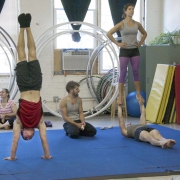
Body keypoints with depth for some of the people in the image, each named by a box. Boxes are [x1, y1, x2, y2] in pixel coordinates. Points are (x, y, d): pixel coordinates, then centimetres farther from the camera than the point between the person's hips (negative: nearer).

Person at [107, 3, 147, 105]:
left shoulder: (137, 24, 4)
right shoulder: (122, 24, -7)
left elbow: (144, 33, 22)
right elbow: (109, 34, -10)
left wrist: (140, 43, 8)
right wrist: (117, 43, -10)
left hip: (135, 51, 3)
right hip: (125, 51, -3)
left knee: (136, 72, 6)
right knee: (123, 73, 0)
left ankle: (138, 94, 14)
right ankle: (120, 96, 5)